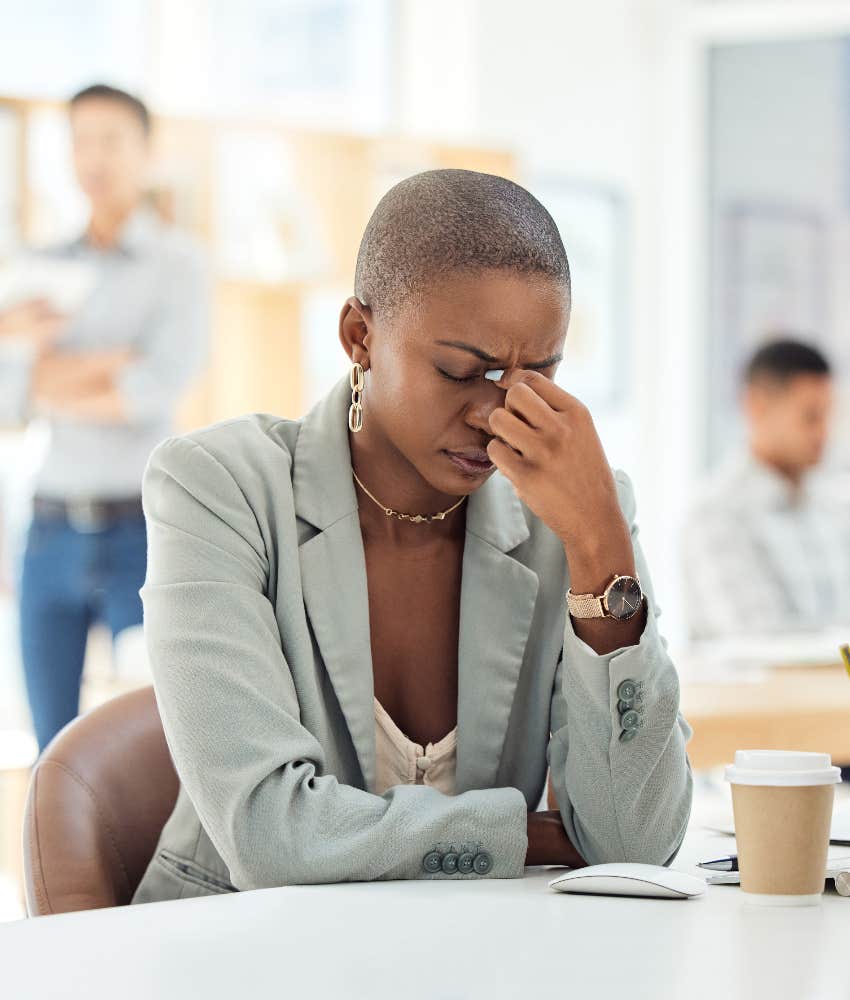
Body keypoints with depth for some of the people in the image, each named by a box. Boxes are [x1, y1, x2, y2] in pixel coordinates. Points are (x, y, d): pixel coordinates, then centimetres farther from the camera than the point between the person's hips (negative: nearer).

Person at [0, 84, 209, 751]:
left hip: (144, 535, -4)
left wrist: (54, 383, -7)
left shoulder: (180, 265, -3)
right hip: (55, 537, 4)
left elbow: (159, 390, -19)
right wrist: (124, 361, -16)